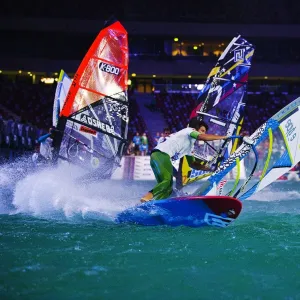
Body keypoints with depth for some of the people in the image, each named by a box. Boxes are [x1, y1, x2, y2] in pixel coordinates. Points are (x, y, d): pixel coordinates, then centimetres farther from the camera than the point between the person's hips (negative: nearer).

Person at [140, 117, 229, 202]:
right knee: (167, 181, -24)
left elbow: (192, 163, 34)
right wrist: (222, 137, -5)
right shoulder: (188, 130, 4)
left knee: (167, 188, 6)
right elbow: (204, 137, -14)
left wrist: (208, 168, 25)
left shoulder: (190, 145, 29)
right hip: (161, 155, -10)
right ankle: (146, 198, -34)